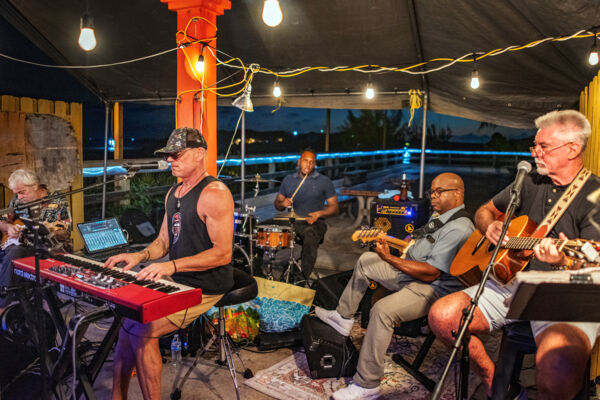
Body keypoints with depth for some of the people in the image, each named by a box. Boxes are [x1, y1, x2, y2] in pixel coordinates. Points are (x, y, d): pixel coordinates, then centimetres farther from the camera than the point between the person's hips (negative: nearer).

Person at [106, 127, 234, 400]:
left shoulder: (214, 193, -17)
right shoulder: (173, 193, 13)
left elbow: (223, 253, -23)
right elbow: (163, 241, 19)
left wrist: (172, 266, -28)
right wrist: (139, 256, -1)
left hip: (205, 288, -8)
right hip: (176, 282, 9)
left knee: (142, 331, -19)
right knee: (127, 319, -2)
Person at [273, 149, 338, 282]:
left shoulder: (324, 181, 4)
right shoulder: (288, 180, 13)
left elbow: (334, 207, 3)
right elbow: (277, 204, 17)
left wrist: (319, 214, -16)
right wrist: (283, 204, -7)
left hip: (315, 223, -3)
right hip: (292, 221, 3)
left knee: (310, 236, -36)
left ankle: (303, 278, -31)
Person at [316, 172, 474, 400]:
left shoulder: (458, 229, -22)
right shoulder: (439, 216, 12)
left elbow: (430, 273, -27)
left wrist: (389, 258, -26)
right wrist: (389, 241, 7)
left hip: (432, 290, -11)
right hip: (410, 273, 12)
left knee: (383, 310, -35)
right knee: (366, 260, 18)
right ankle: (343, 317, 25)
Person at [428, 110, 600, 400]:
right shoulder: (529, 183, 13)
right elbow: (484, 211, 24)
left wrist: (563, 262, -36)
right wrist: (490, 227, 1)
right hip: (513, 280, 6)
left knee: (559, 364, -38)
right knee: (442, 315, -14)